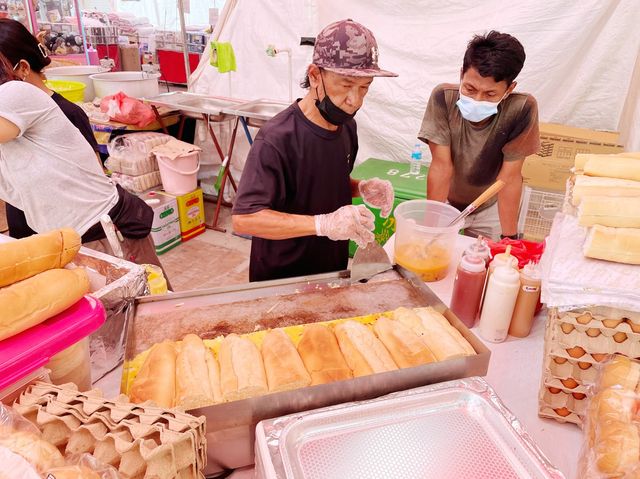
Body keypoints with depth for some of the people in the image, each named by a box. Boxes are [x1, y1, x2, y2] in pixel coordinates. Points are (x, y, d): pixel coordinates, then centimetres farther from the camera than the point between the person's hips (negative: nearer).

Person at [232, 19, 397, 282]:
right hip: (281, 279, -6)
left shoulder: (347, 126, -2)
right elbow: (244, 219, -30)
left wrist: (361, 188, -8)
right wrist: (323, 223, -38)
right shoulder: (277, 139, -26)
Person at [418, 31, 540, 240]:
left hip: (491, 206, 0)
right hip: (447, 201, 1)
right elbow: (441, 166, -24)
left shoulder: (521, 109, -27)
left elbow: (510, 176, -23)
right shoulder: (443, 97, -26)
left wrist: (509, 237, -22)